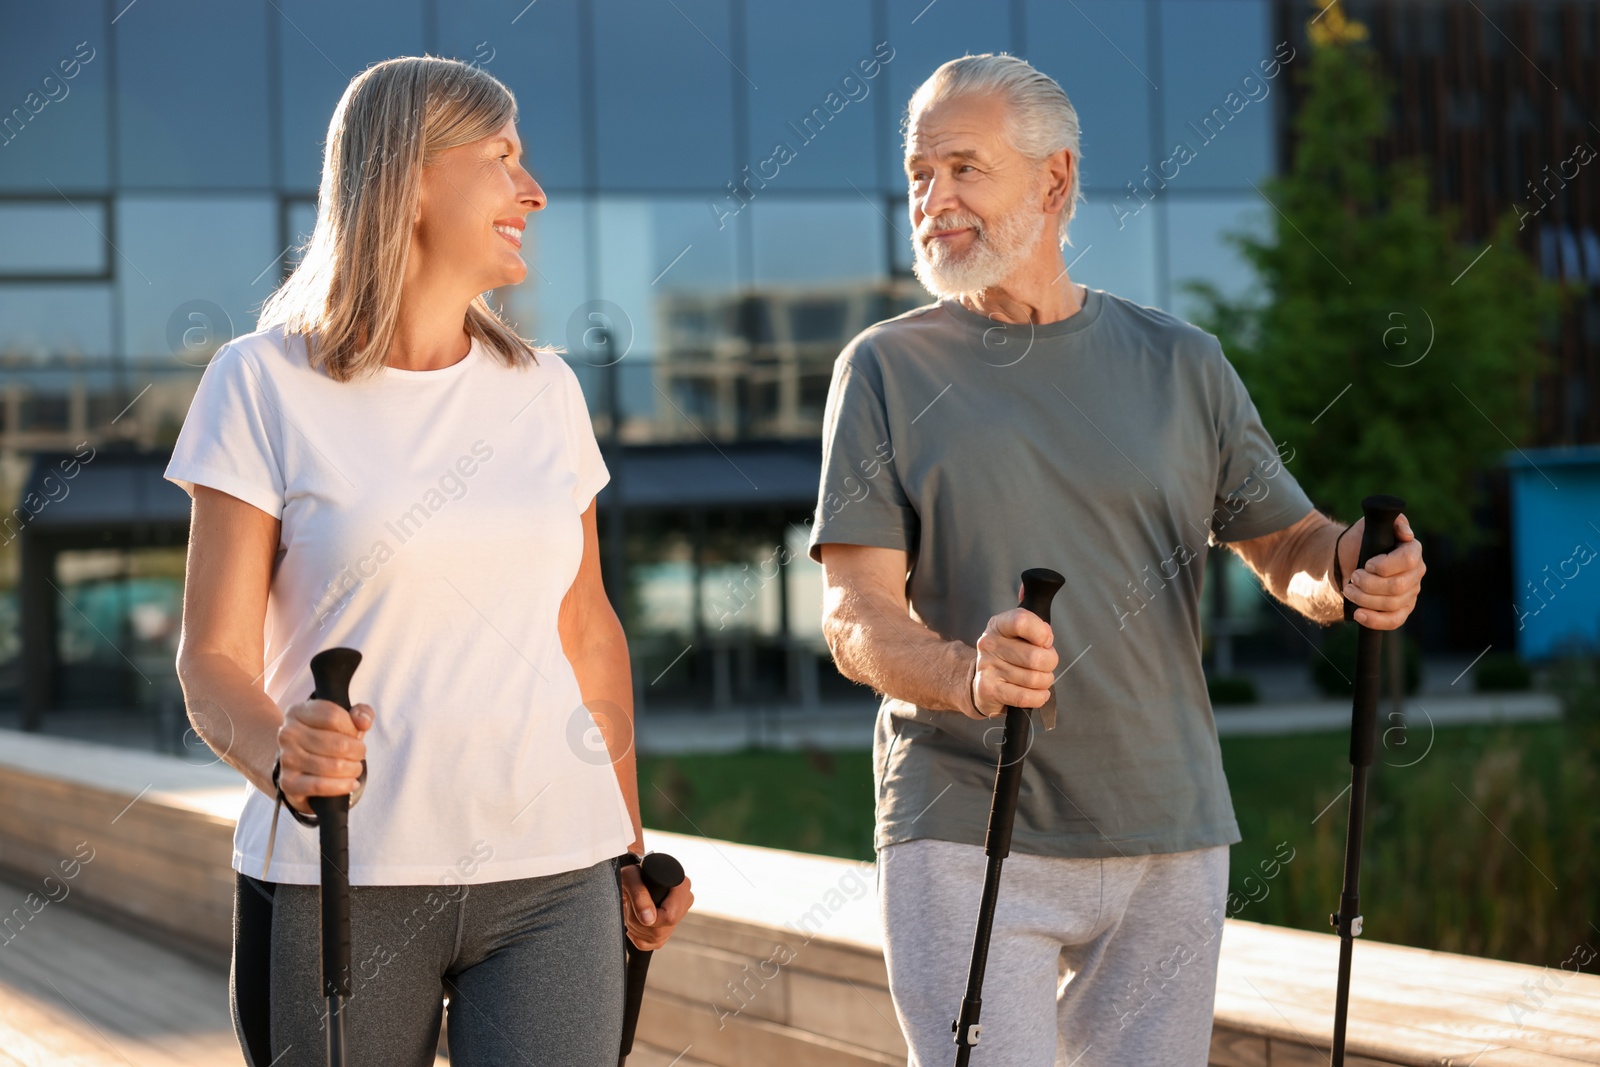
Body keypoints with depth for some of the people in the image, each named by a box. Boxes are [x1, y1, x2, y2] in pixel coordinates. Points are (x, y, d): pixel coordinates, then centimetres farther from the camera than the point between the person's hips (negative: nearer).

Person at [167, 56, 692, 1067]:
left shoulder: (545, 389, 10)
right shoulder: (265, 383, -1)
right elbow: (215, 660, -4)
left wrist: (633, 849, 17)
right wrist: (281, 757, -24)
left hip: (552, 876, 3)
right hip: (338, 876, -3)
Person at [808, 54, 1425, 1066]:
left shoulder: (1179, 362, 9)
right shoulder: (887, 368, 2)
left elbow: (1285, 540, 14)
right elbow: (856, 616, -6)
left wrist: (1344, 573, -11)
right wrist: (966, 672, -28)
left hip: (1168, 839, 3)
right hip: (964, 839, -2)